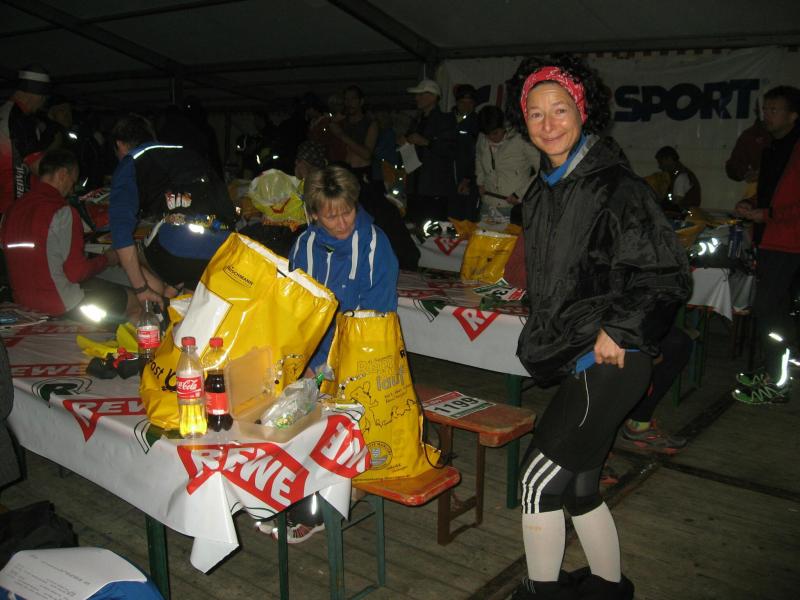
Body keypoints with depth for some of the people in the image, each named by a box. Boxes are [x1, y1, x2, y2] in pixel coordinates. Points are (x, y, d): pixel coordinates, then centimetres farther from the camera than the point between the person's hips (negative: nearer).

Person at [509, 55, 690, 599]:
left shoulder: (614, 184, -14)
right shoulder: (545, 192, 11)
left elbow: (669, 274, -15)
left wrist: (619, 328, -18)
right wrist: (544, 341, 20)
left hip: (610, 361, -8)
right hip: (575, 360, 9)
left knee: (539, 481, -3)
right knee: (578, 486, 17)